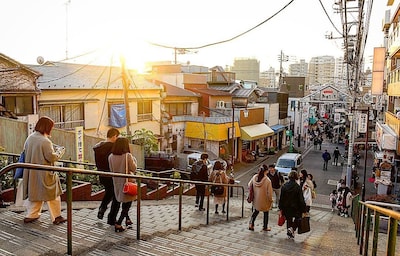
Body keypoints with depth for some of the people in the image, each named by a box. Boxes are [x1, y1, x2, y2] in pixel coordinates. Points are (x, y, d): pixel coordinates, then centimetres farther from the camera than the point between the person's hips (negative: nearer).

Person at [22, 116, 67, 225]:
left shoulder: (29, 138, 3)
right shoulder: (45, 141, -22)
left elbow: (26, 153, 13)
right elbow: (51, 157, -21)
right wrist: (60, 152, -4)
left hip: (32, 173, 8)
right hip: (44, 174, -7)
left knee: (34, 193, 21)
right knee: (53, 195, 6)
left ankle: (31, 215, 26)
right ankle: (56, 217, 13)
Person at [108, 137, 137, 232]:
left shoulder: (111, 157, -5)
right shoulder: (128, 156, -18)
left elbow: (111, 170, 4)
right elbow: (133, 168, -9)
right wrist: (134, 159, 5)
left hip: (117, 183, 5)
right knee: (127, 204, 7)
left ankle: (127, 219, 34)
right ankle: (118, 224, 1)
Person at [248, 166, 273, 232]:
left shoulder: (254, 177, -10)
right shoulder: (267, 180, -24)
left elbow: (249, 185, 4)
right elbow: (269, 192, -18)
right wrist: (270, 200, -2)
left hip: (256, 199, 4)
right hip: (264, 200, -4)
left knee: (255, 211, 24)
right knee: (266, 213, 19)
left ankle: (251, 224, 13)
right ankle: (265, 227, 30)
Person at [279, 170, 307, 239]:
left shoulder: (284, 186, -5)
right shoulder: (297, 187, -16)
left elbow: (281, 198, 0)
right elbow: (301, 199, -13)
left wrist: (281, 208, 9)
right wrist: (303, 210, -5)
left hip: (286, 208, 3)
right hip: (295, 208, -3)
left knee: (288, 220, 18)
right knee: (297, 218, 19)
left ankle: (290, 234, 26)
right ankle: (292, 228, -4)